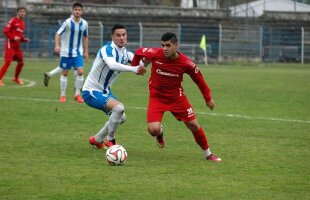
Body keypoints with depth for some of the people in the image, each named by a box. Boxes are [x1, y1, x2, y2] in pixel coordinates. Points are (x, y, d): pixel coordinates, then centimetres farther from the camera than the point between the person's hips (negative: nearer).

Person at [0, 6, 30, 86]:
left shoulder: (23, 23, 14)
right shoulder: (13, 20, -9)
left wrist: (24, 39, 5)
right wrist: (13, 37, -22)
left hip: (17, 46, 8)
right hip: (10, 45, -8)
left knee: (21, 62, 11)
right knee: (8, 62, -14)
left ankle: (16, 78, 30)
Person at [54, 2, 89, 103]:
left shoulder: (84, 24, -1)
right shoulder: (67, 22, -13)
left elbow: (85, 37, 13)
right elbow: (58, 34, -15)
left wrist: (86, 51, 12)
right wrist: (57, 45, -31)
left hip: (78, 53, 2)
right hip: (66, 52, -2)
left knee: (80, 72, -11)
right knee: (64, 73, 4)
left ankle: (77, 94, 1)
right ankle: (62, 95, 16)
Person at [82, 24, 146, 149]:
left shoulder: (125, 53, 2)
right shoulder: (108, 49, -23)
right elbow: (112, 65, -45)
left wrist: (141, 65, -37)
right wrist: (133, 69, -56)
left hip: (104, 91, 9)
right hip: (91, 91, -9)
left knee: (121, 118, 19)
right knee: (119, 107, -28)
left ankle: (97, 140, 35)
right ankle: (110, 140, -9)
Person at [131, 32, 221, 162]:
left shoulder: (186, 63, -20)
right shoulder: (155, 54, -21)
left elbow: (199, 80, -3)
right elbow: (138, 52, 1)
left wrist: (208, 99, 6)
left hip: (176, 97, 1)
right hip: (156, 97, -1)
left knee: (193, 125, 3)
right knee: (153, 130, -18)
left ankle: (208, 154, 25)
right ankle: (160, 133, 23)